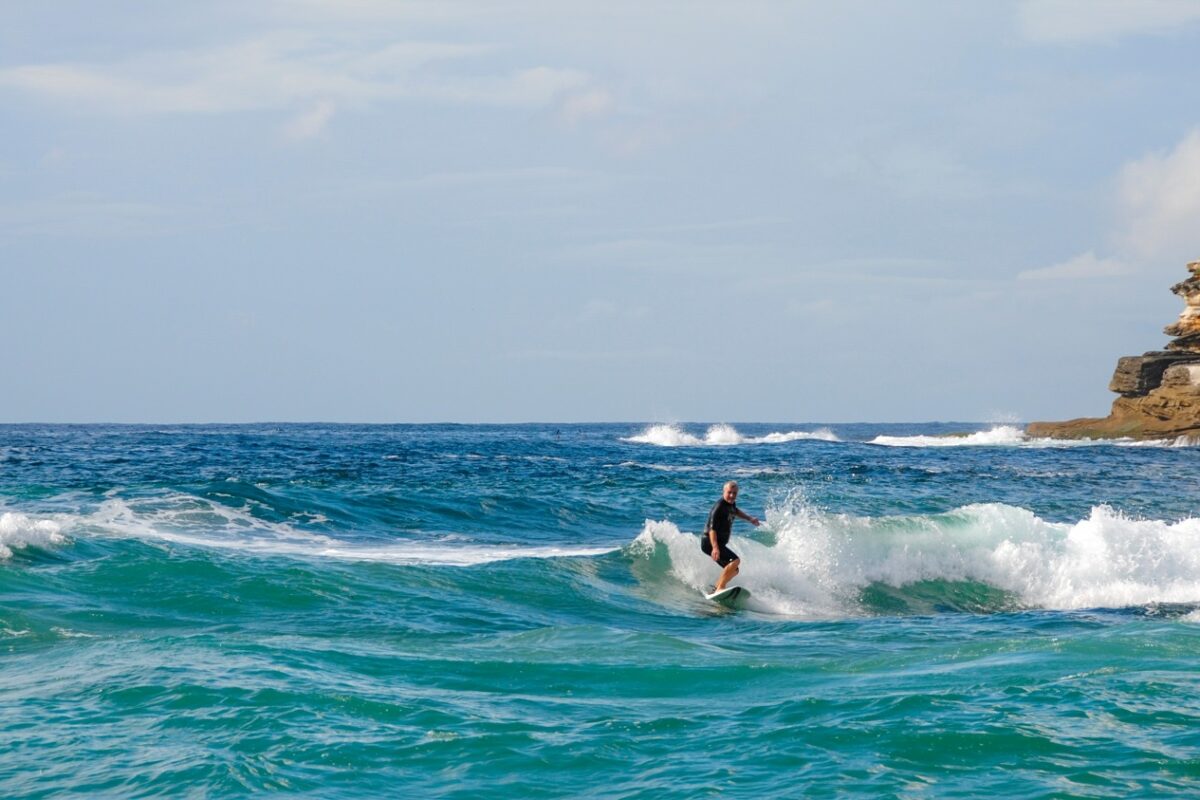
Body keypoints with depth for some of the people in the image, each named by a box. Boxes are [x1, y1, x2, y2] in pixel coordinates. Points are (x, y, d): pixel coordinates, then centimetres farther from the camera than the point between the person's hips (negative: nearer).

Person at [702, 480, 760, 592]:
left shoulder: (731, 503, 7)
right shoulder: (719, 507, -20)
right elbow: (712, 529, -30)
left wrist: (749, 519, 27)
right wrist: (715, 548, -42)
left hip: (720, 543, 10)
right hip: (710, 542, -10)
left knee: (734, 570, 15)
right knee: (735, 560, -28)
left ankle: (714, 590, 12)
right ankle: (720, 589, -33)